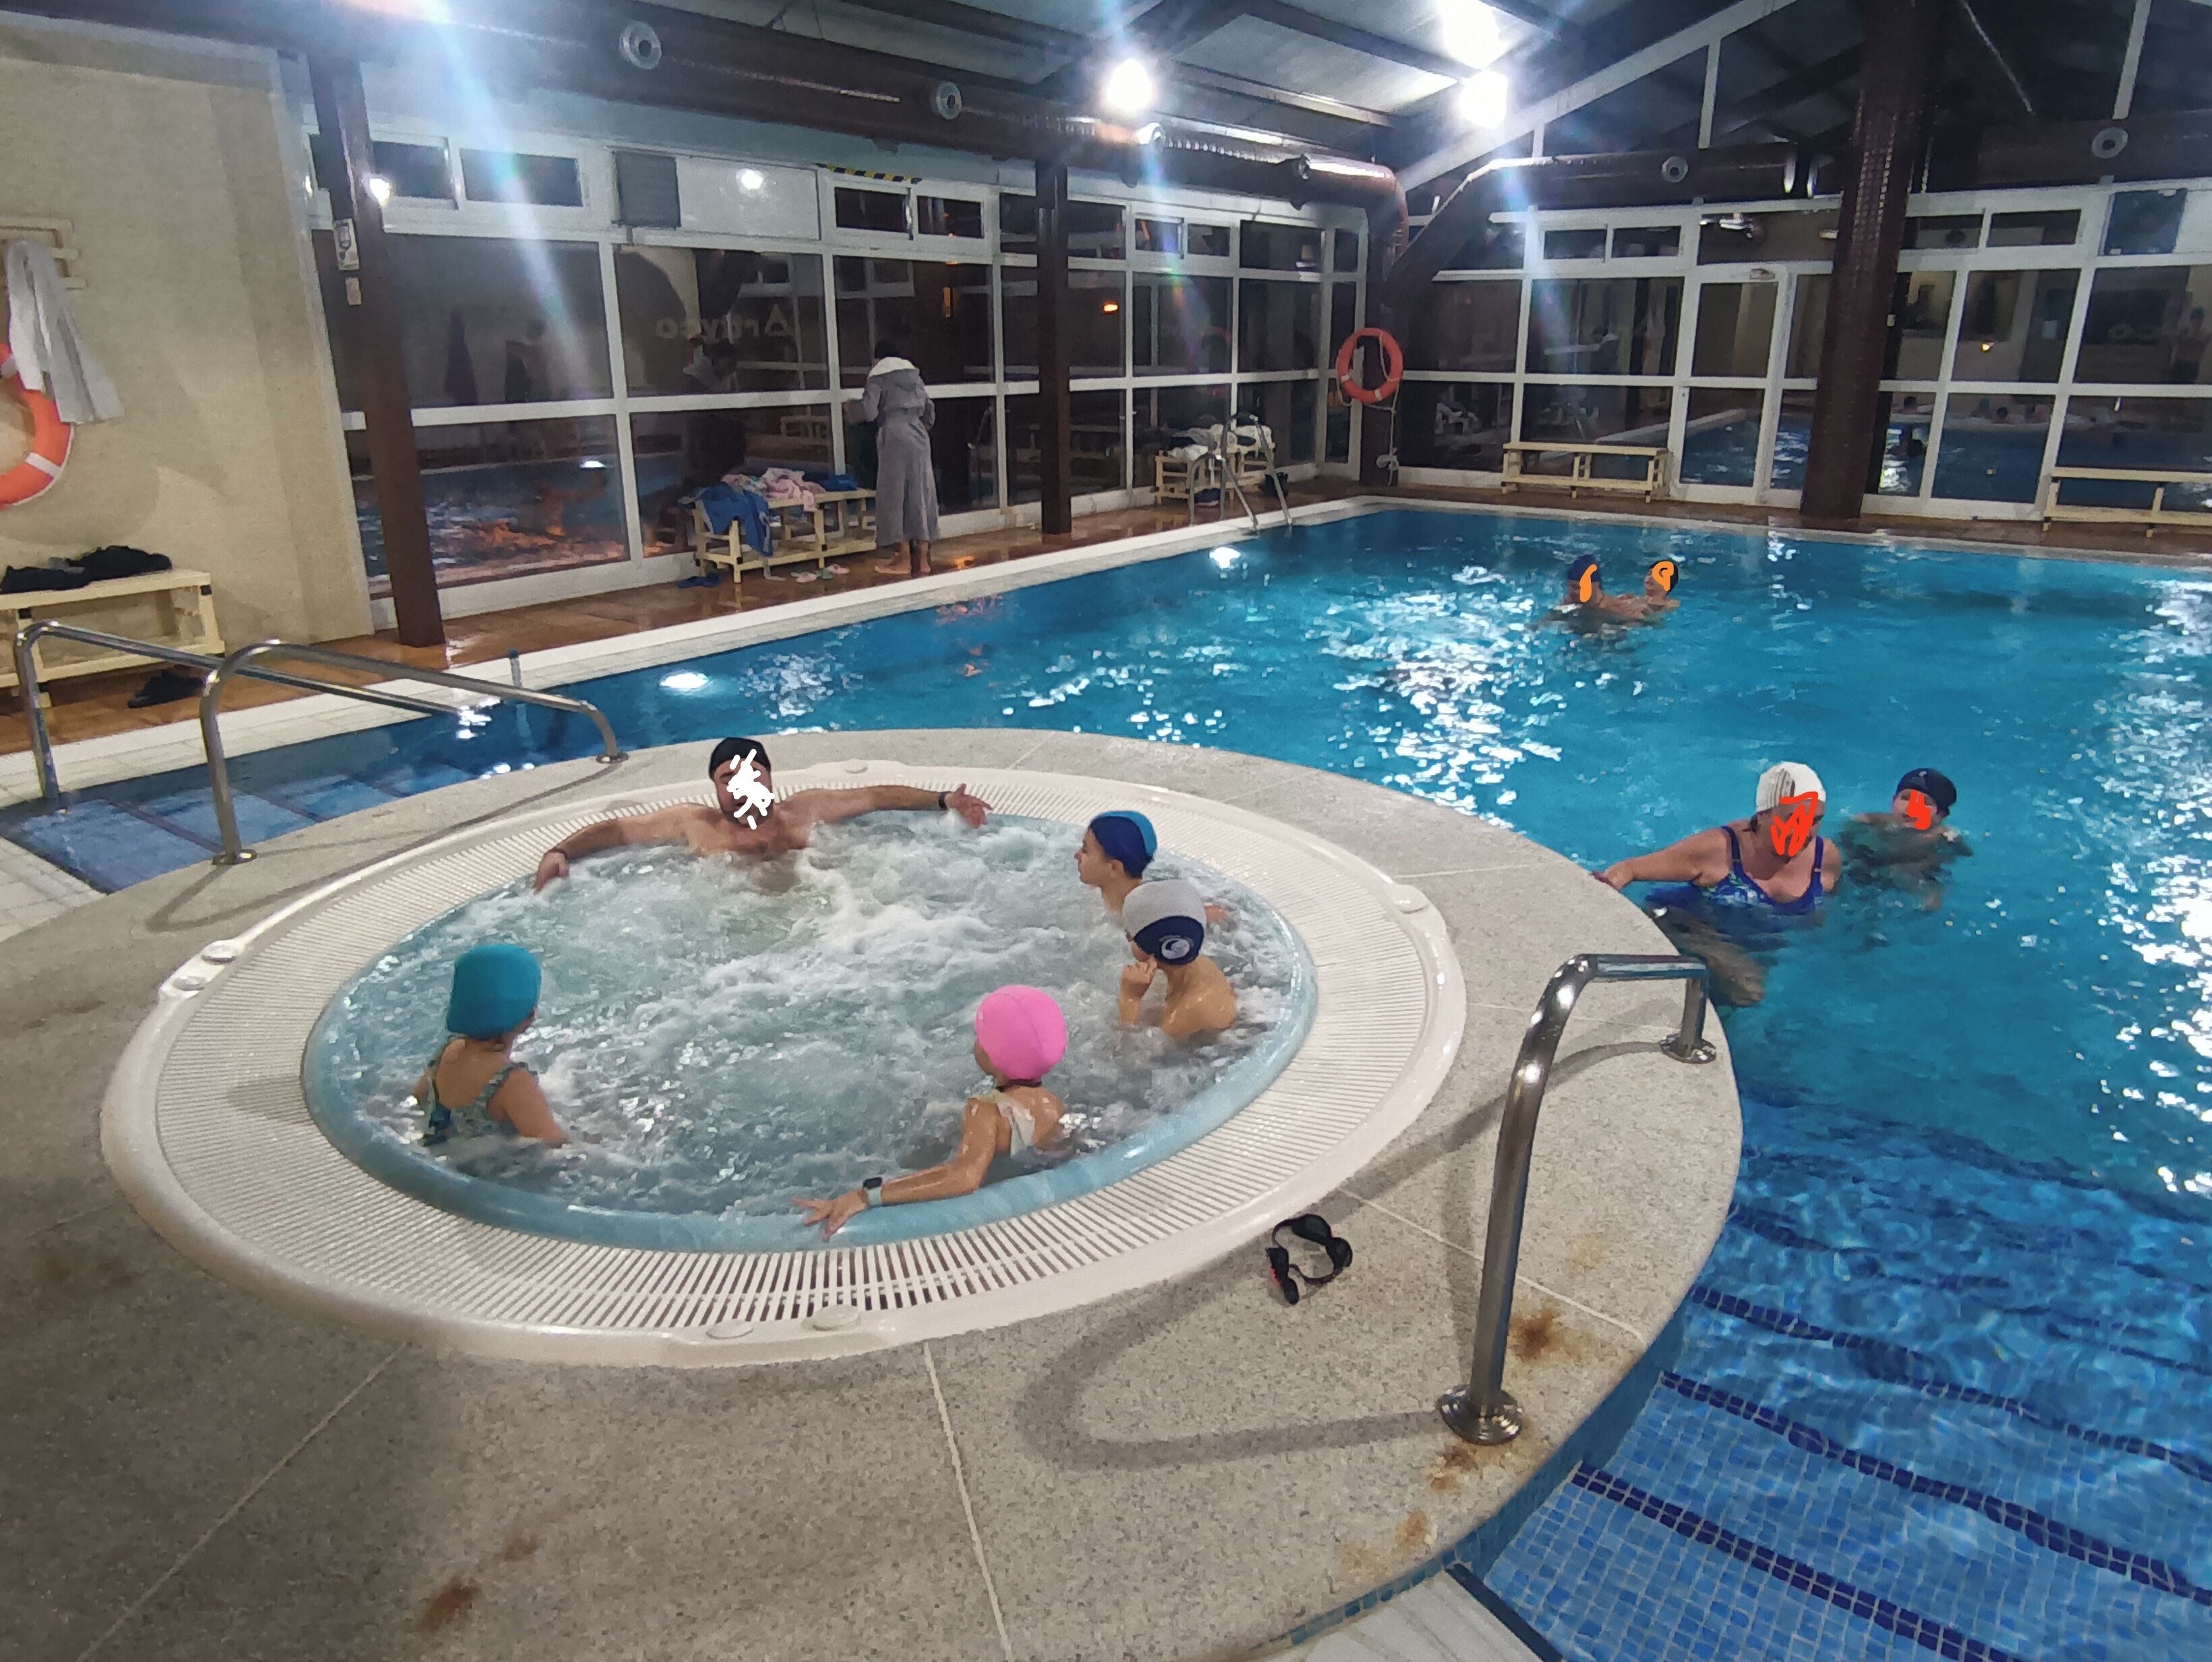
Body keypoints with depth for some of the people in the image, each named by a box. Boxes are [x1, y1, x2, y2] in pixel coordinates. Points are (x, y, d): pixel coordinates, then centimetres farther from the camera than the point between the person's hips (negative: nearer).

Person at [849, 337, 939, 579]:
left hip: (894, 437, -6)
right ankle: (923, 560, 7)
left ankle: (905, 562, -4)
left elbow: (868, 412, -9)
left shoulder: (879, 378, 0)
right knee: (920, 495, 6)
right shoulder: (914, 376, 17)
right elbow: (930, 411, 17)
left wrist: (850, 409, 11)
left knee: (895, 495, -1)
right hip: (919, 438, 6)